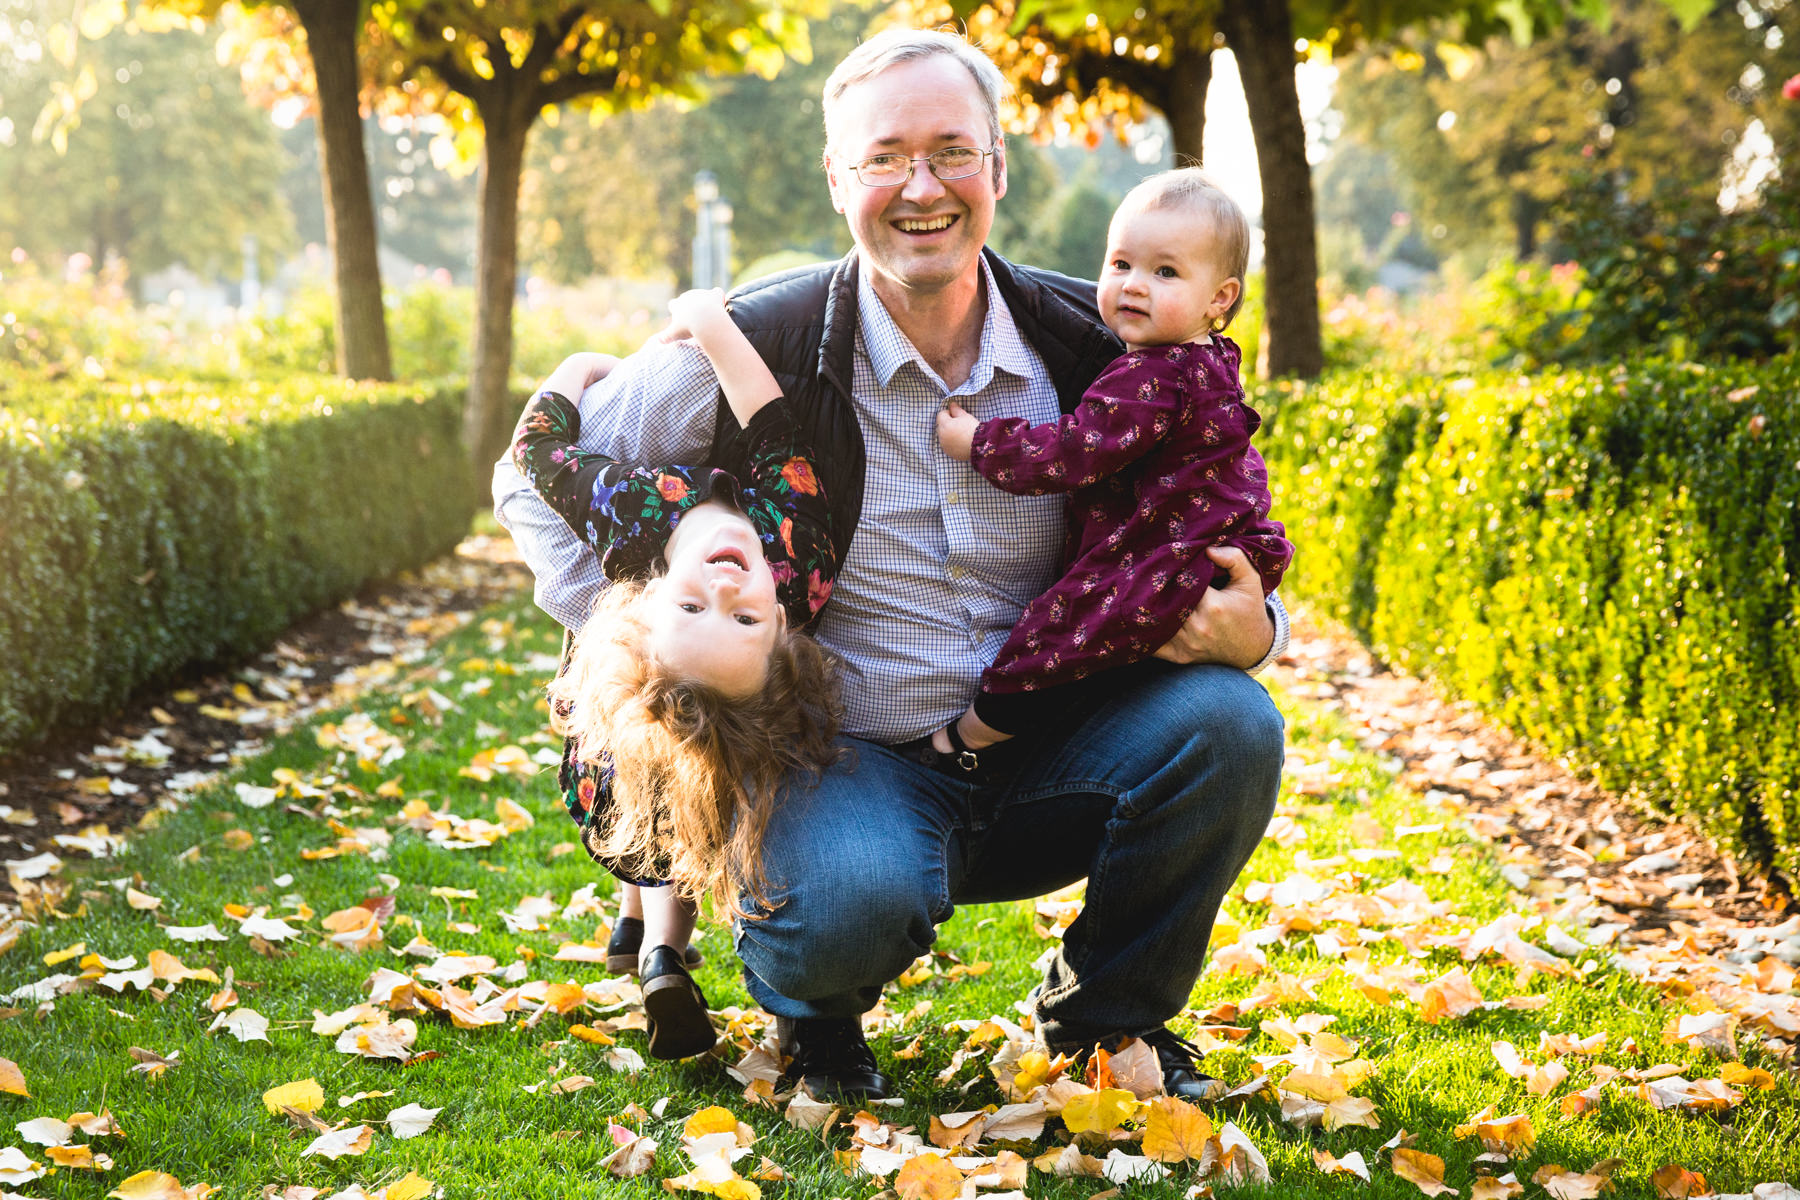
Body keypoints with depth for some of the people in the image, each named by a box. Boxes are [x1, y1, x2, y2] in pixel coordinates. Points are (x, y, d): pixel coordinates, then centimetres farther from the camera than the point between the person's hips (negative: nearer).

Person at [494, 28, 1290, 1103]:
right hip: (853, 761, -3)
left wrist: (1248, 630, -13)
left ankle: (1111, 1011, 5)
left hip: (1040, 756, 3)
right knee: (853, 902, -36)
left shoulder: (1087, 346, -2)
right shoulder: (754, 351, -10)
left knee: (1230, 723, -23)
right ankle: (811, 1009, 7)